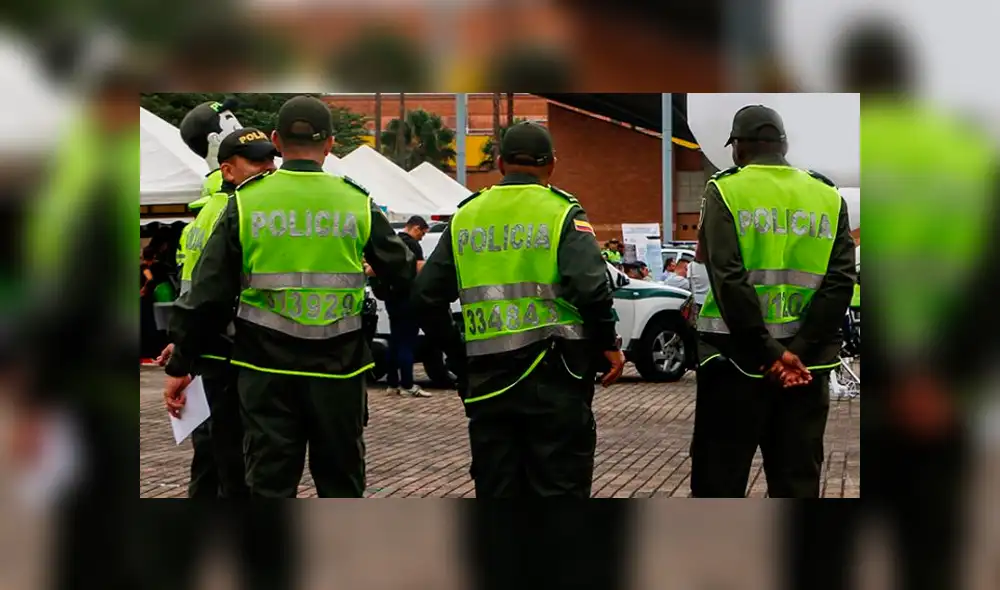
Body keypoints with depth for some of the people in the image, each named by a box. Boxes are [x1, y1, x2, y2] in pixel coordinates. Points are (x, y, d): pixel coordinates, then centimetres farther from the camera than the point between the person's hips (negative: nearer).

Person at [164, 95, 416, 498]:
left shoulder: (246, 203, -4)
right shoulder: (358, 204, -1)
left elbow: (207, 293, -2)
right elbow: (403, 272, 12)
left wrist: (180, 364, 6)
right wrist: (416, 272, 37)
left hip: (266, 373, -1)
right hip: (337, 371, 1)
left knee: (269, 483, 5)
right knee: (340, 482, 14)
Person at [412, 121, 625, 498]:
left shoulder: (466, 217, 9)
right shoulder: (562, 214, -4)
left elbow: (426, 297, 9)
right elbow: (591, 290, -17)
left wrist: (459, 353, 17)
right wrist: (608, 345, -2)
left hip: (487, 378, 4)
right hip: (553, 378, -4)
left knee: (496, 488, 9)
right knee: (559, 485, 1)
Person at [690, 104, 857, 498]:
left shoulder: (725, 190, -2)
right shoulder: (828, 197, 8)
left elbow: (728, 280, -15)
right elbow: (840, 281, -3)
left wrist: (769, 353, -15)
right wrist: (798, 351, -9)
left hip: (737, 357, -3)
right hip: (805, 362, 3)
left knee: (719, 480, 3)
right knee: (797, 481, 8)